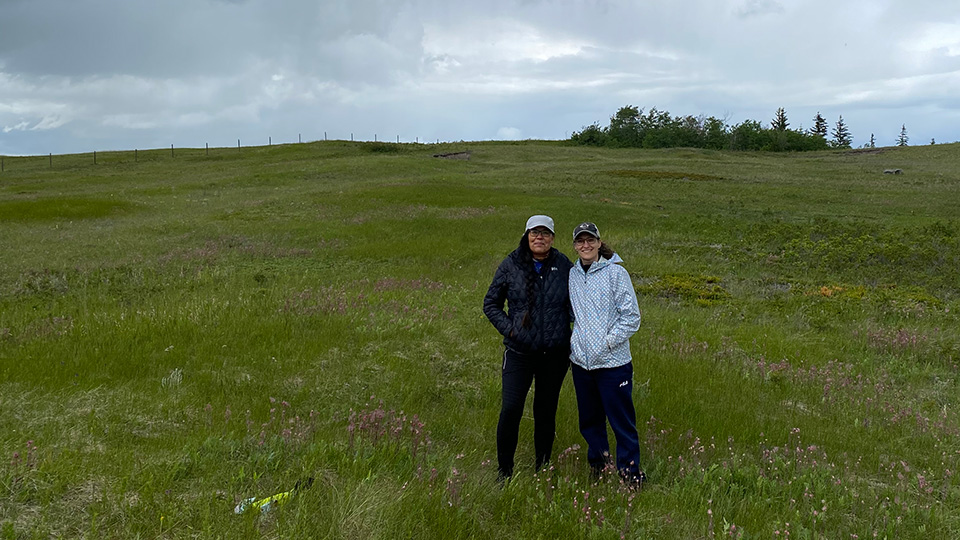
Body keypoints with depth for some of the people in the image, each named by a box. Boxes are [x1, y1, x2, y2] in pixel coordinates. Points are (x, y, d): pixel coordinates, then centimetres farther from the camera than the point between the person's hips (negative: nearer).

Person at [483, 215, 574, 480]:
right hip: (519, 351, -1)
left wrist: (573, 339, 5)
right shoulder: (511, 265, -2)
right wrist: (508, 328, -5)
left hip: (555, 353, 1)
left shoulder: (564, 266, 1)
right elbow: (490, 303, 8)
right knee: (511, 409, -9)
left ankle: (542, 469, 26)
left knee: (546, 411, 10)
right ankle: (504, 470, 8)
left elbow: (575, 304, 14)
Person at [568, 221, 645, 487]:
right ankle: (598, 467, 36)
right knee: (589, 422, 17)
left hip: (613, 362, -5)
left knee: (622, 422, 0)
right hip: (581, 362, 5)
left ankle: (631, 475, 14)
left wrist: (608, 342, -12)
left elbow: (632, 317, -8)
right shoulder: (572, 275, 7)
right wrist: (575, 341, 8)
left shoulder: (616, 273, -7)